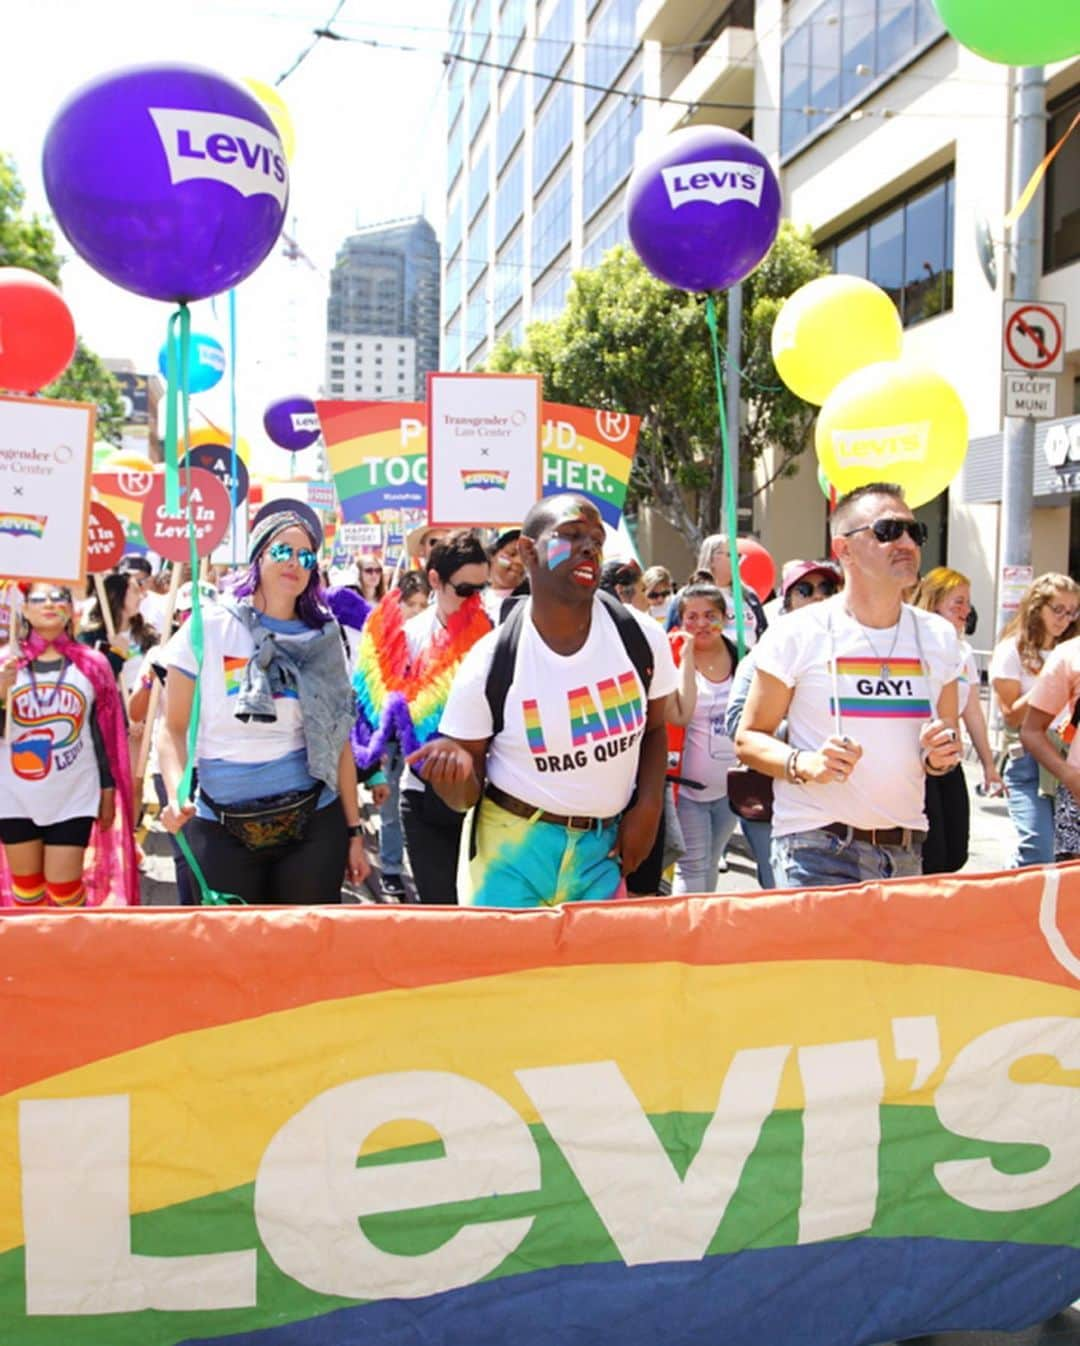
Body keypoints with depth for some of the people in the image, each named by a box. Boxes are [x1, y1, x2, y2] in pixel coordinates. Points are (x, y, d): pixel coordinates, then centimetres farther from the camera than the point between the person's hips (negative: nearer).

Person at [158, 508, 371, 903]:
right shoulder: (207, 627, -2)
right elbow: (174, 728, 0)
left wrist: (353, 829, 7)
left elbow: (339, 741, 7)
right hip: (220, 826, -2)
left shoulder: (324, 639, 5)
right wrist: (176, 795, -18)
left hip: (313, 820, 2)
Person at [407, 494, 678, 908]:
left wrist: (648, 805, -3)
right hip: (515, 847, -2)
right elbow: (466, 796, -5)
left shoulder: (641, 637, -7)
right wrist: (455, 771, -27)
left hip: (604, 846, 3)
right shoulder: (489, 664, -13)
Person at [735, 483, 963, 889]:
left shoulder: (938, 636, 8)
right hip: (817, 849, -4)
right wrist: (804, 764, -21)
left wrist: (940, 756, -6)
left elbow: (949, 739, 17)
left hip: (905, 851, 5)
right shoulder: (797, 634, -5)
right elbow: (748, 738, -2)